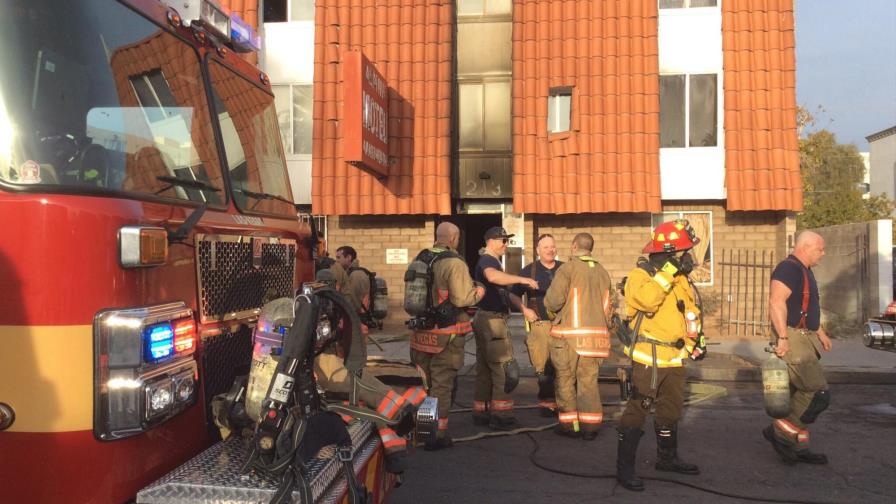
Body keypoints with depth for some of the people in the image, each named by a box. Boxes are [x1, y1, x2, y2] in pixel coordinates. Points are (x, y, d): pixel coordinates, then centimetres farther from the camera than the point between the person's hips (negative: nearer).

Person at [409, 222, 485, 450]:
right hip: (446, 334, -6)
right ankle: (438, 435, 9)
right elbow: (461, 299, -22)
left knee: (421, 382, 18)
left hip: (421, 331, 6)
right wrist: (478, 293, -4)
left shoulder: (420, 259, 6)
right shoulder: (455, 263, -16)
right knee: (441, 384, 4)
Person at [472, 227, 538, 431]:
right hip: (492, 320, -11)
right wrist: (522, 279, -40)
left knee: (485, 368, 13)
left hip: (486, 319, 11)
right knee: (502, 368, -6)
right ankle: (500, 416, -3)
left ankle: (481, 413, 19)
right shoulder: (487, 261, -13)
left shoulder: (491, 261, 20)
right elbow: (493, 276, -38)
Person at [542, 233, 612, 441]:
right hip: (596, 333, 5)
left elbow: (553, 300, -14)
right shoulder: (602, 271, 10)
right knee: (589, 379, 10)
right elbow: (606, 305, 10)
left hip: (569, 332, -5)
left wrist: (551, 311, 7)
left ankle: (570, 424, 12)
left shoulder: (568, 269, -9)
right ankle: (590, 425, 10)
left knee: (566, 379, 7)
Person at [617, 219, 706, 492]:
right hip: (648, 359, -8)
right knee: (637, 410, -6)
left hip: (674, 359, 8)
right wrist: (668, 271, -29)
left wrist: (696, 340, 14)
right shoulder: (640, 274, -13)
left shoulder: (680, 279, 13)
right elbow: (647, 299, -35)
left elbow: (691, 312, 24)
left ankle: (667, 458, 36)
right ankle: (625, 466, 2)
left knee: (671, 410, 19)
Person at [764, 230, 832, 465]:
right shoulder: (788, 268, -14)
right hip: (792, 338, -11)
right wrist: (783, 337, -31)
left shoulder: (804, 270, 19)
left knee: (801, 396, 12)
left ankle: (798, 446, 19)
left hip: (805, 338, 11)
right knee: (819, 393, -13)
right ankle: (780, 431, -2)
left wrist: (820, 332, 34)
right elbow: (776, 303, -26)